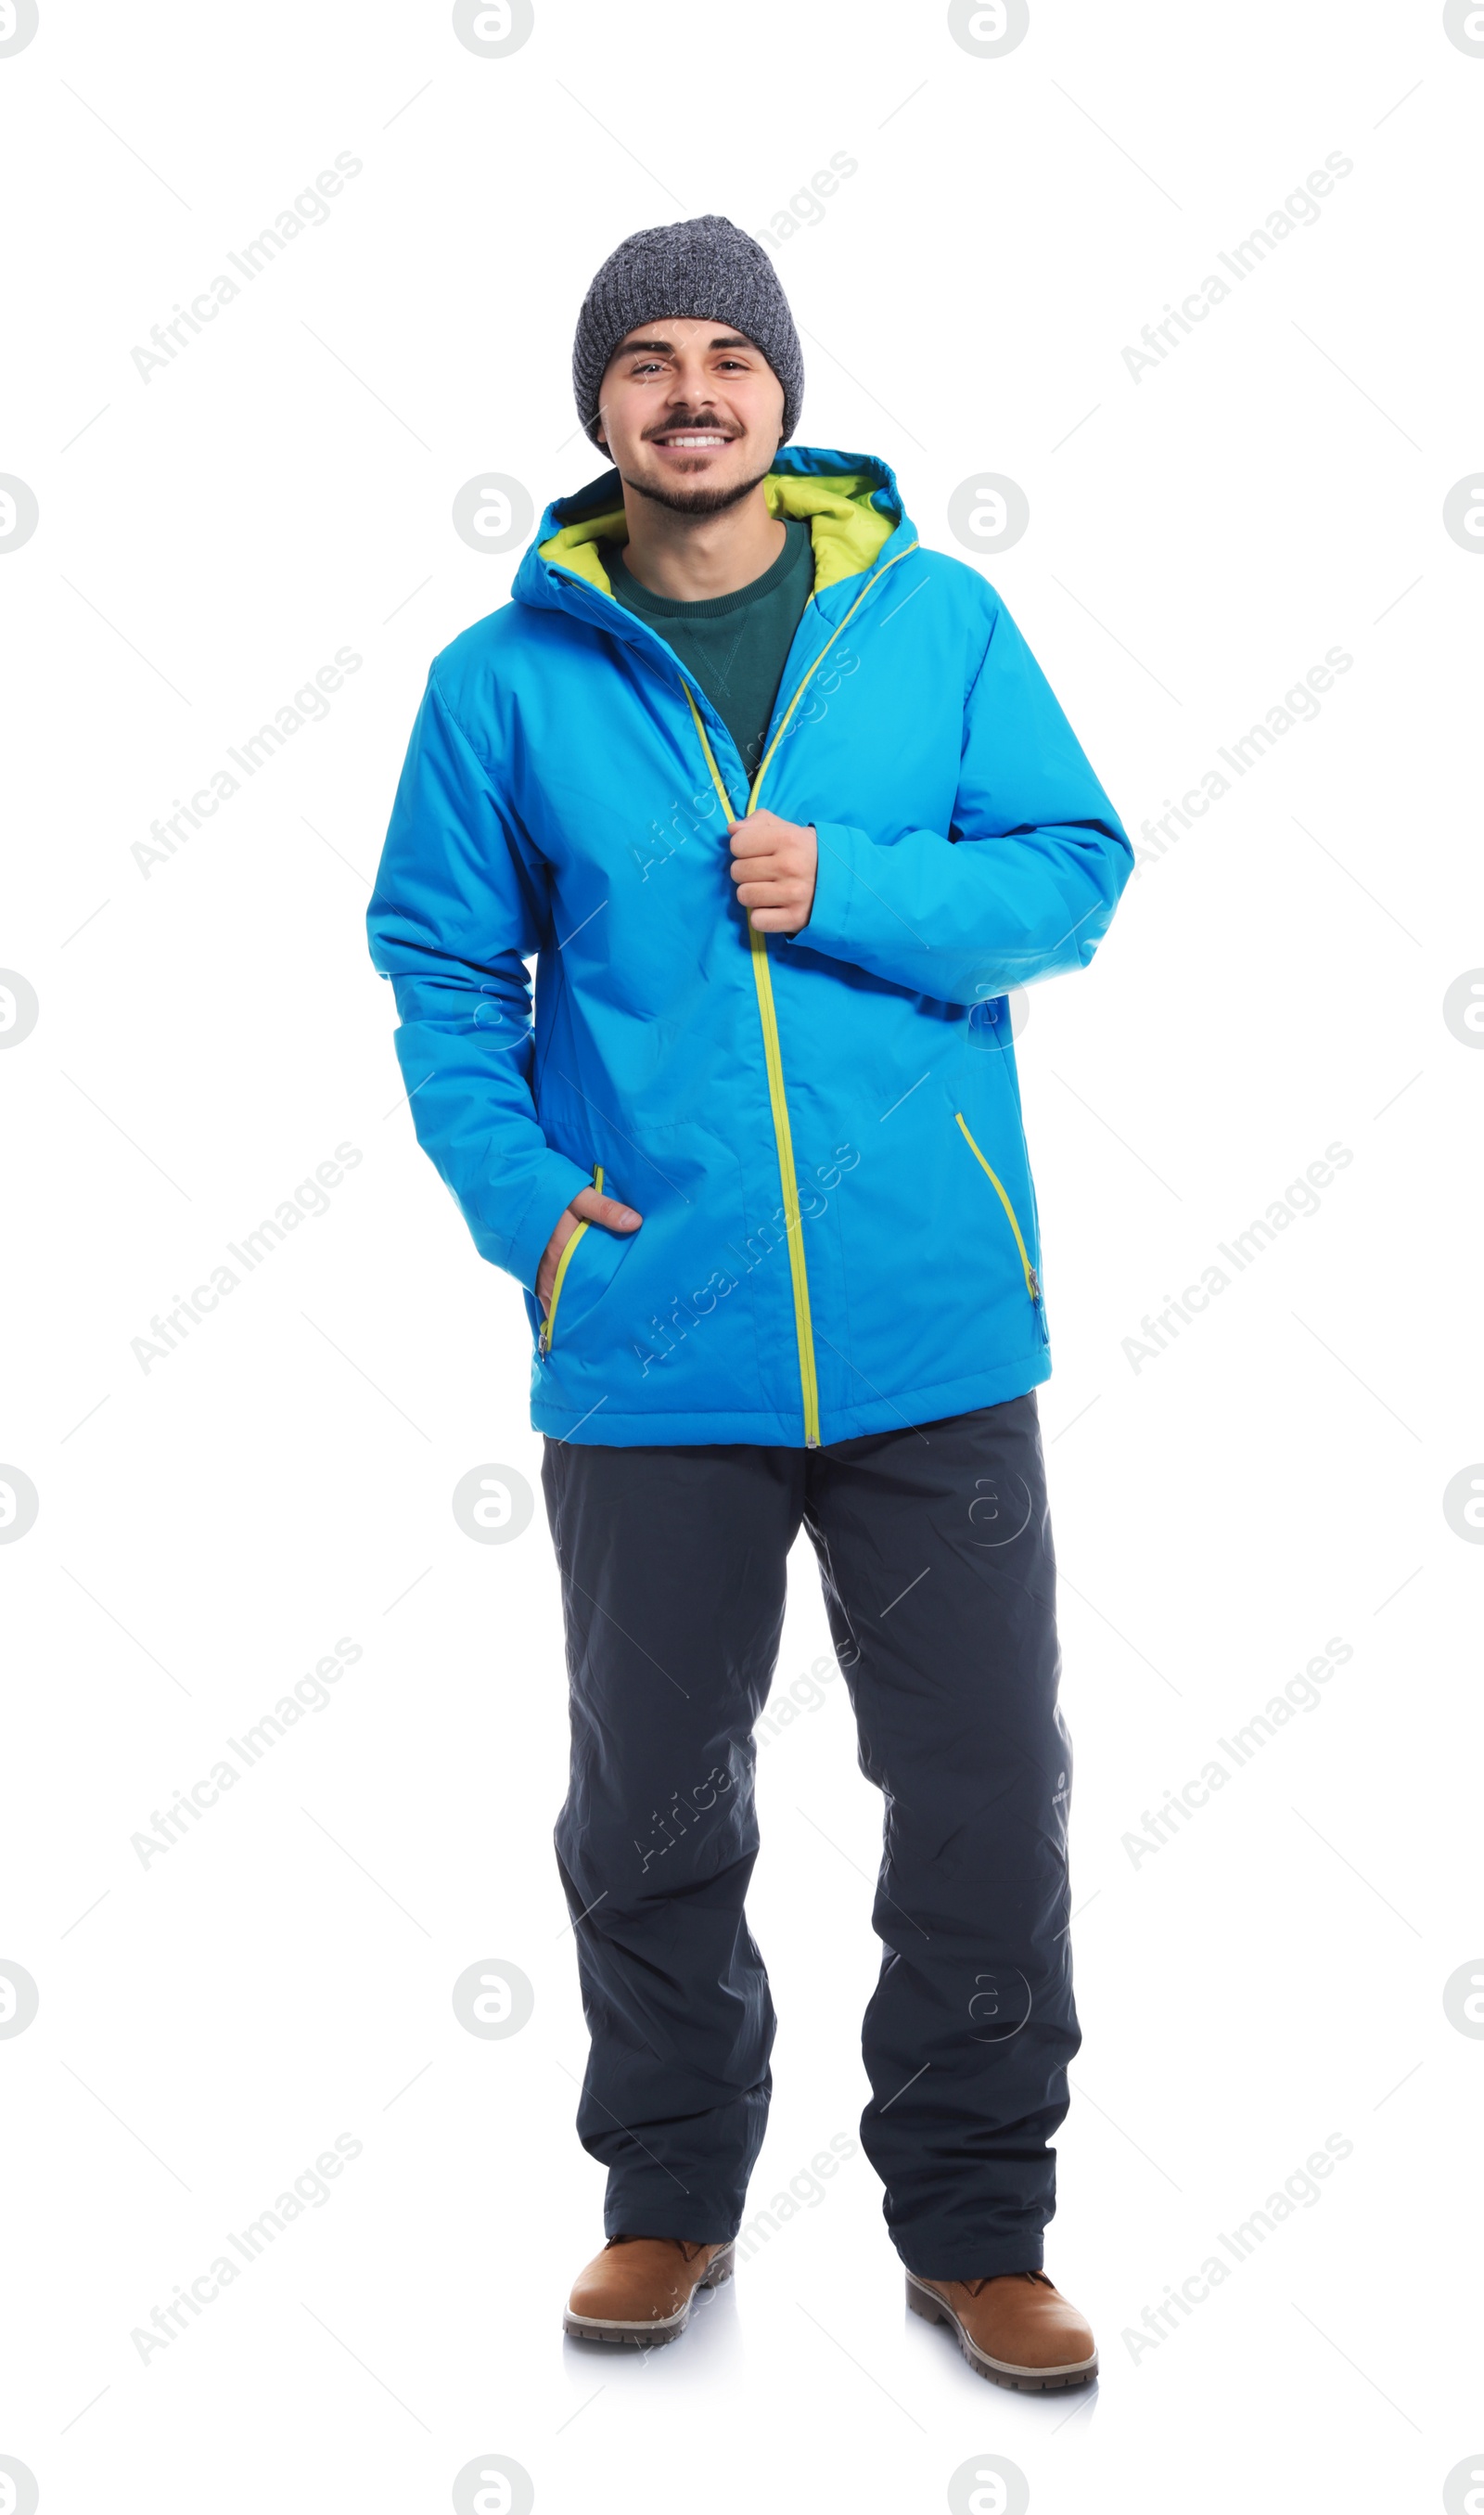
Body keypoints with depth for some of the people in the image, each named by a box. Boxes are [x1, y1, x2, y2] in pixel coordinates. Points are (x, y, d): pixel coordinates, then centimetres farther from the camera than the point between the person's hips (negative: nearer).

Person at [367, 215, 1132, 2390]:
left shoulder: (940, 620, 3)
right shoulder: (508, 677, 2)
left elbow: (1075, 877, 2)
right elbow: (440, 969, 6)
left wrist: (848, 887, -14)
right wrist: (522, 1199, -8)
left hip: (932, 1325, 0)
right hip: (648, 1339, 0)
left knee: (987, 1795, 7)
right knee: (652, 1804, 13)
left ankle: (978, 2224, 27)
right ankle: (671, 2195, 34)